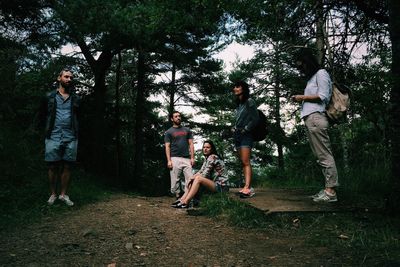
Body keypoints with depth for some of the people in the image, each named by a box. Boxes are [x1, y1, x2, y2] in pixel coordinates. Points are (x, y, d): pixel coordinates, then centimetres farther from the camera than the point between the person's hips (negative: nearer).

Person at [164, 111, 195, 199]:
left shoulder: (187, 130, 18)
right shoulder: (169, 132, 10)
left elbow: (191, 144, 13)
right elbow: (167, 147, 3)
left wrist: (192, 157, 2)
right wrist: (169, 160, -8)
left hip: (187, 158, 2)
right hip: (175, 158, -2)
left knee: (190, 179, -7)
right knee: (175, 180, -4)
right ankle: (178, 197, 6)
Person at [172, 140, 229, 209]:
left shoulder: (212, 157, -14)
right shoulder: (207, 158, 16)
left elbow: (205, 175, -17)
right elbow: (201, 172, 10)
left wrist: (194, 177, -3)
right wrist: (192, 178, -7)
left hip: (221, 186, -10)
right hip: (215, 183, 10)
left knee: (198, 179, -25)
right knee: (192, 181, 4)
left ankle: (185, 202, -26)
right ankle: (182, 199, -4)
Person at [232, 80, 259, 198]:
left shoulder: (249, 102, -2)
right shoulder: (238, 105, 20)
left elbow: (255, 118, -9)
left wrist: (246, 129, -10)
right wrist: (234, 129, 5)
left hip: (245, 135, -8)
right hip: (237, 135, 8)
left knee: (246, 162, -18)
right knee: (243, 163, 3)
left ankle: (247, 188, -27)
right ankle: (248, 187, 3)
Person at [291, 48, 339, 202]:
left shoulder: (321, 73, 5)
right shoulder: (311, 78, 30)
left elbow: (322, 96, -6)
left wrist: (303, 97, 1)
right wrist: (301, 100, 12)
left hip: (316, 118, -9)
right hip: (309, 119, 9)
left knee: (324, 155, -11)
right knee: (320, 156, 3)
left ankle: (331, 191, -11)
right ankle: (328, 190, 2)